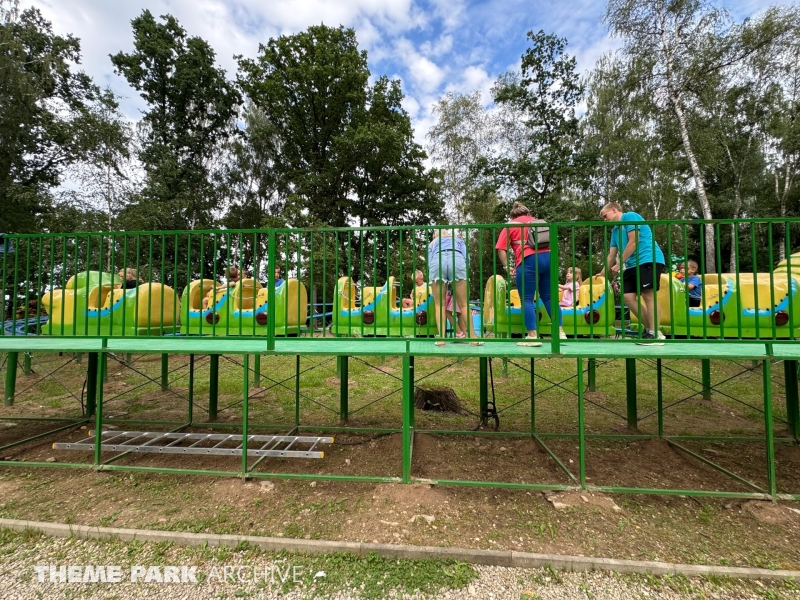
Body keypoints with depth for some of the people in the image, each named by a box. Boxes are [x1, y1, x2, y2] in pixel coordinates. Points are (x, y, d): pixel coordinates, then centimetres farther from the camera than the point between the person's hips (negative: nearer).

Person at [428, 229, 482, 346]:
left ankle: (441, 338, -5)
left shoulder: (432, 243, 38)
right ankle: (473, 337, 1)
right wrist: (463, 272, 31)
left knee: (439, 305, 4)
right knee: (464, 304, 3)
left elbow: (429, 263, 18)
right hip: (457, 259, 0)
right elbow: (466, 257, 20)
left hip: (437, 261, 0)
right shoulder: (458, 239, 39)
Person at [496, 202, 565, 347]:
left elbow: (501, 249, 2)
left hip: (528, 260, -5)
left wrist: (506, 266, 5)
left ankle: (532, 336, -5)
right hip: (548, 257, 5)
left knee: (527, 299, 0)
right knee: (549, 297, 12)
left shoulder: (511, 225, 14)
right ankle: (560, 333, 12)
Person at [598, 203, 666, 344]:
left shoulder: (630, 217, -2)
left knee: (648, 295, -12)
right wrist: (603, 273, 25)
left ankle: (655, 334, -8)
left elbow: (634, 242, -13)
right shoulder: (615, 230, 22)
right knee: (628, 297, -2)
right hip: (632, 265, 8)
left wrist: (619, 264, -11)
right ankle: (649, 329, 9)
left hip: (649, 260, -8)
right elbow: (612, 255, 25)